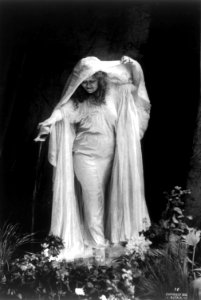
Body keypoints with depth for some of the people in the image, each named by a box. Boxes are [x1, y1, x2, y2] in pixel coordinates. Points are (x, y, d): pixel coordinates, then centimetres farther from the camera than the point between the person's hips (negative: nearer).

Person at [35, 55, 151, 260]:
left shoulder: (114, 93, -1)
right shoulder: (77, 101, -9)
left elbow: (135, 82, 7)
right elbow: (62, 112, -25)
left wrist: (131, 64, -11)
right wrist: (47, 125, -46)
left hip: (109, 156, 3)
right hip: (85, 156, -3)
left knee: (106, 196, 14)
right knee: (93, 197, 1)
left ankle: (107, 234, 30)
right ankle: (97, 242, 13)